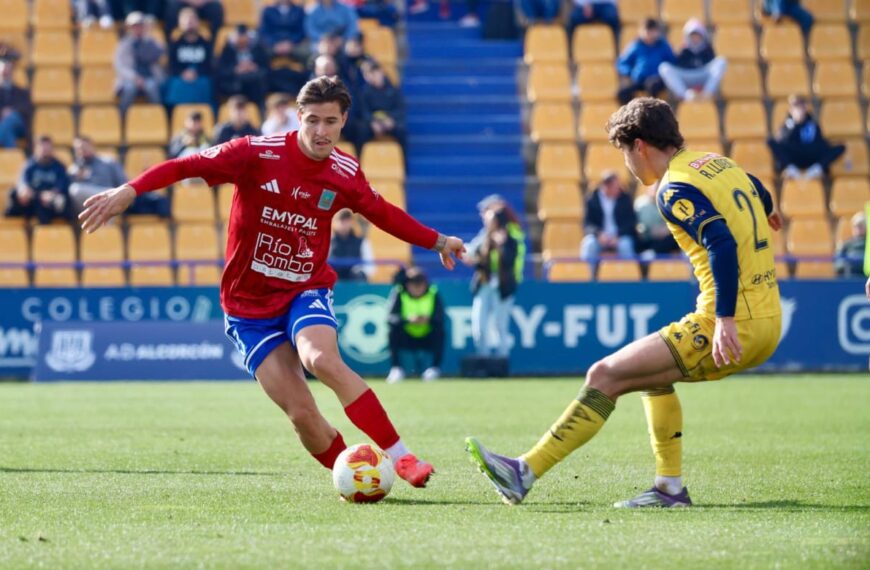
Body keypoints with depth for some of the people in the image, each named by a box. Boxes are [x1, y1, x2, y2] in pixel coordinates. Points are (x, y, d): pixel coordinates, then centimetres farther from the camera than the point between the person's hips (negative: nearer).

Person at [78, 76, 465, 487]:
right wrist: (129, 191, -29)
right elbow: (187, 166, -17)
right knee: (302, 414, -12)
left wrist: (437, 241, 22)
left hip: (306, 292, 0)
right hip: (249, 305, 0)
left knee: (322, 359, -33)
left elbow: (382, 213, 17)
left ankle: (401, 457, -31)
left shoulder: (345, 174, -3)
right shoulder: (258, 154, -15)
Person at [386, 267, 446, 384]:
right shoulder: (399, 294, -11)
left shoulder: (433, 294, -9)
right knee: (394, 330, -28)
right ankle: (396, 369, -21)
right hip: (406, 338, 0)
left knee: (439, 330, -28)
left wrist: (428, 320, -42)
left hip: (428, 339, 0)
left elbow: (440, 318, -20)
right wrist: (408, 319, -41)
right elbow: (391, 318, -23)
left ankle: (434, 368, -17)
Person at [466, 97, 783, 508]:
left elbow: (722, 245, -25)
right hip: (769, 324, 9)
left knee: (605, 376, -8)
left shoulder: (674, 189, -10)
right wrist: (768, 213, 62)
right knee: (652, 371, 29)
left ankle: (525, 473, -10)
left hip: (734, 329, -9)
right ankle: (670, 488, 24)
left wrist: (725, 319, -30)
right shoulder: (717, 164, 15)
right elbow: (759, 192, 38)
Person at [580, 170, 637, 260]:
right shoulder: (592, 200, 1)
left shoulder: (625, 198, 3)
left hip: (620, 237, 0)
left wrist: (618, 236, -19)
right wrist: (599, 234, -23)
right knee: (589, 245, -32)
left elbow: (631, 221, -2)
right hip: (599, 237, 0)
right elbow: (587, 223, -2)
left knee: (626, 245, -33)